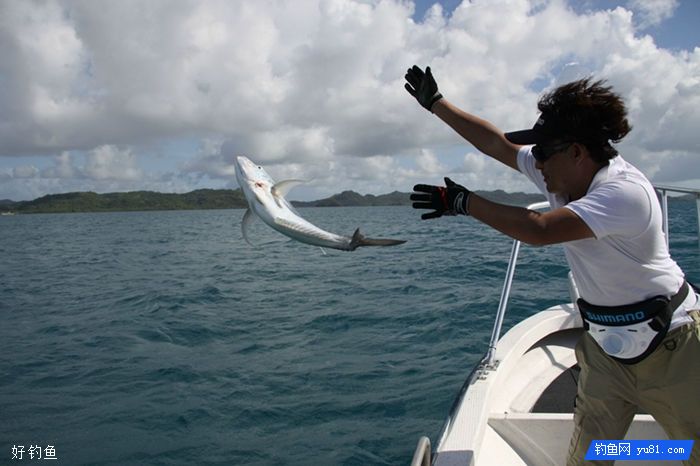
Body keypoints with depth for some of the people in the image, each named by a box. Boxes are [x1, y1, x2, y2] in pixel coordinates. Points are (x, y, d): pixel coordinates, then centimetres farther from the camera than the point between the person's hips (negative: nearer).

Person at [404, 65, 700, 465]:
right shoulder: (562, 171, -4)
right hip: (606, 347, 6)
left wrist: (463, 202, -29)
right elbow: (498, 144, 2)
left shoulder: (626, 192, -27)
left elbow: (539, 230, -36)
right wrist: (436, 103, 7)